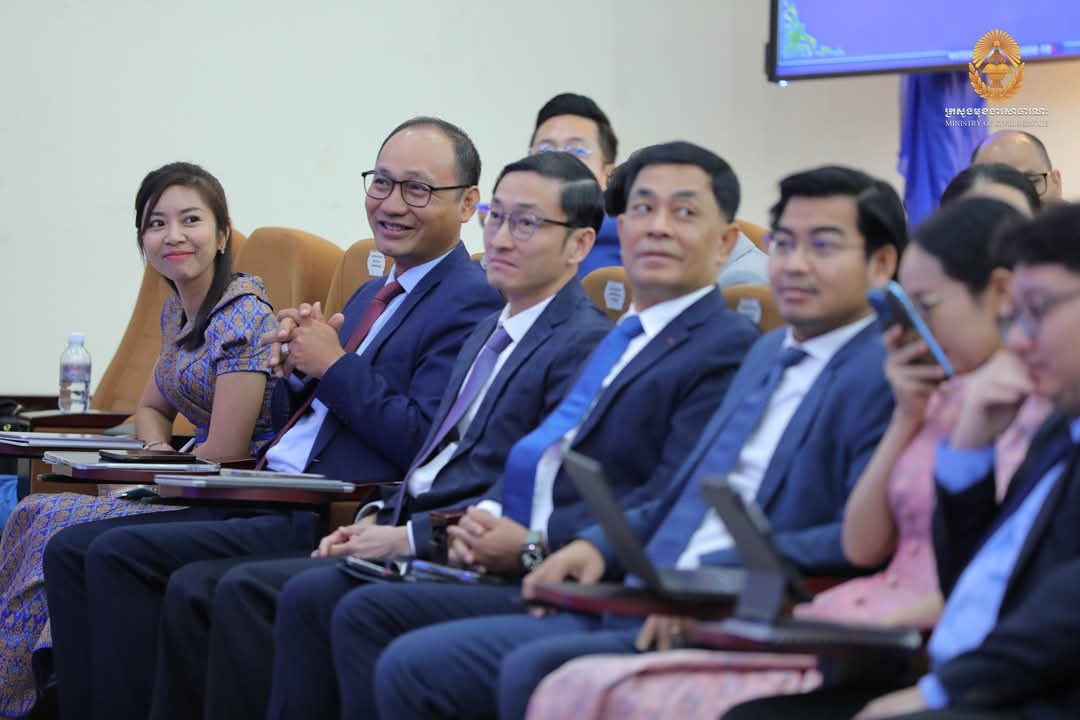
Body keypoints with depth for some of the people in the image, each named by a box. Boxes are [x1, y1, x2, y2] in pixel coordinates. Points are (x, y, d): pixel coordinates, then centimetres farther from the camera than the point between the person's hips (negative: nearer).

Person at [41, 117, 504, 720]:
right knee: (71, 550, -2)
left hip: (331, 523, -10)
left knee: (119, 554, -22)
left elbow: (424, 446, -18)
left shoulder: (472, 305, -7)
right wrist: (295, 370, 2)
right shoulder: (373, 296, 23)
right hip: (266, 500, 10)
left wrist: (332, 365, -10)